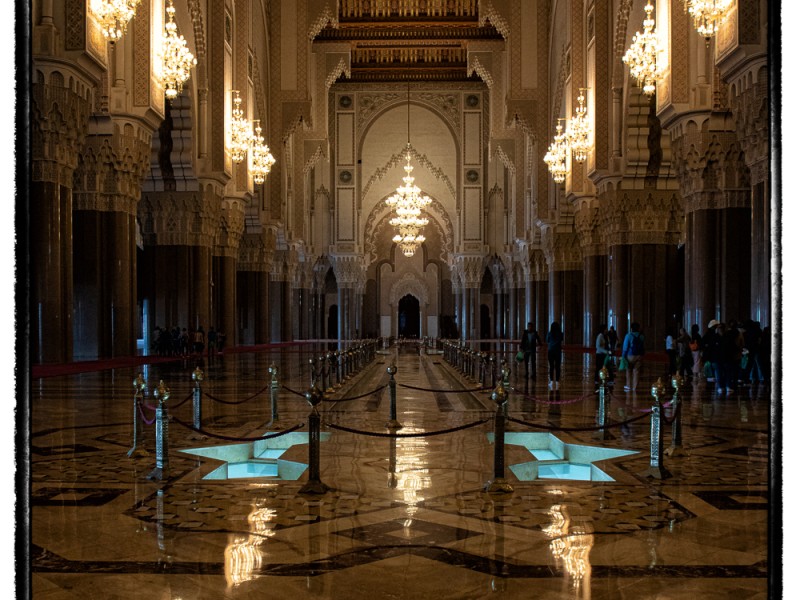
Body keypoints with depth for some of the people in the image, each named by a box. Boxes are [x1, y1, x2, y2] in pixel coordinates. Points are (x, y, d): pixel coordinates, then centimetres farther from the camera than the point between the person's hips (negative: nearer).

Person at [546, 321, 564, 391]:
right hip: (558, 351, 0)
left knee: (551, 366, 6)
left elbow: (547, 341, 8)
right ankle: (557, 382, 5)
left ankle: (552, 381, 2)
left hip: (550, 351, 0)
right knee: (557, 367, 5)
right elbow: (562, 341, 7)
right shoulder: (560, 334, -6)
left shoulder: (549, 333, -7)